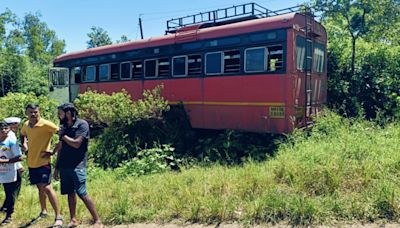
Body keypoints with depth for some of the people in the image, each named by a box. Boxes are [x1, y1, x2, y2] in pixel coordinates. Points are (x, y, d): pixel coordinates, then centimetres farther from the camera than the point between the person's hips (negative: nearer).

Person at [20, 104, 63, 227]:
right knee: (40, 188, 20)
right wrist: (24, 144, 9)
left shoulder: (46, 124, -16)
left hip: (43, 162, -7)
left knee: (47, 188, -13)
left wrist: (53, 152, -19)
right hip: (31, 163, 7)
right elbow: (22, 134, 29)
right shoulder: (26, 125, 6)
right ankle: (43, 211, 38)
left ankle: (58, 217, -7)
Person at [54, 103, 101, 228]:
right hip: (64, 166, 6)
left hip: (77, 166, -6)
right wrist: (57, 167, 16)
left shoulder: (82, 124, -8)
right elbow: (60, 149, 17)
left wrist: (63, 135, -4)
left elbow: (76, 143, -18)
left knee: (82, 194, -9)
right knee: (70, 193, 11)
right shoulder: (63, 127, 12)